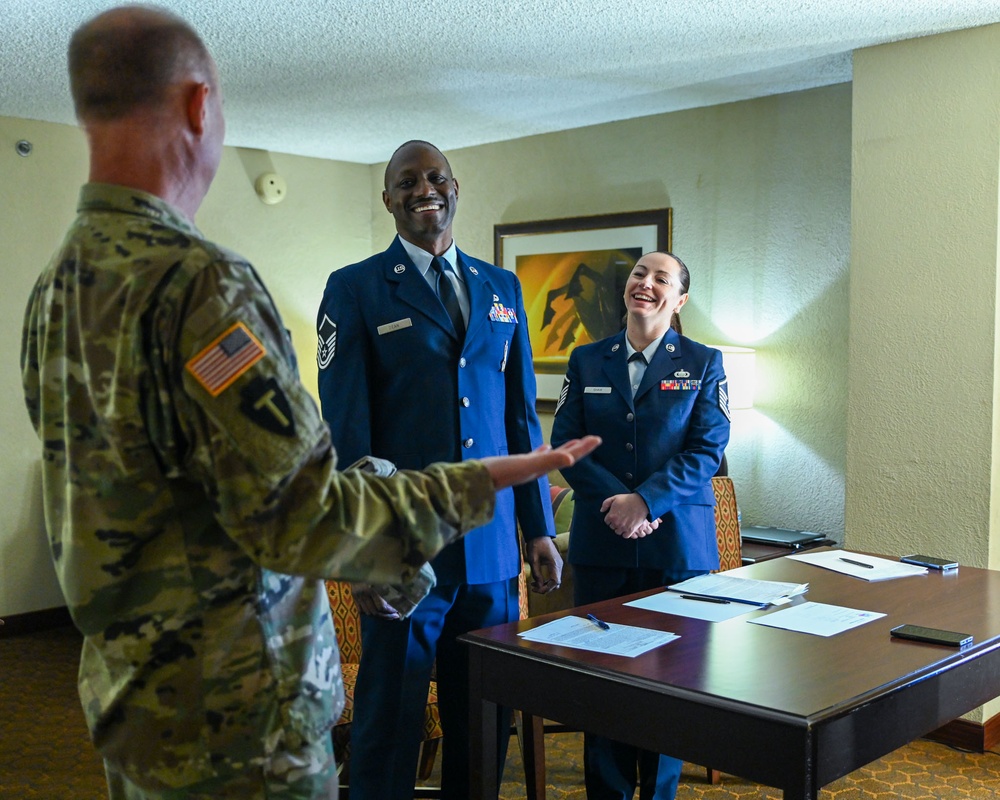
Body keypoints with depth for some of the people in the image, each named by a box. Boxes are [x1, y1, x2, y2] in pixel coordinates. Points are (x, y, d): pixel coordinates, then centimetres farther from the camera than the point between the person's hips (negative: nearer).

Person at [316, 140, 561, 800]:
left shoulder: (502, 288, 12)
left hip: (493, 547, 4)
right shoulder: (355, 289, -1)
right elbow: (347, 429, -6)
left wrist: (539, 528, 10)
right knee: (391, 720, 8)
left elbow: (522, 415, 13)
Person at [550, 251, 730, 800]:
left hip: (678, 543, -1)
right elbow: (566, 442, 2)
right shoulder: (586, 361, 9)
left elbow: (707, 450, -4)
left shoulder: (703, 364, 4)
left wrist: (645, 499, -16)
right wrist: (616, 500, -12)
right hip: (601, 543, 2)